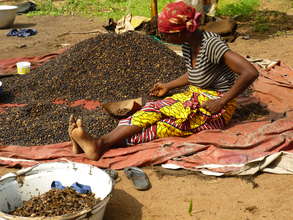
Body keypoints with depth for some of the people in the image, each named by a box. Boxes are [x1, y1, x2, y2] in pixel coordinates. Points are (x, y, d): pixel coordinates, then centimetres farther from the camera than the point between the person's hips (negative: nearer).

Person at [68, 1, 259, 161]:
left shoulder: (211, 44, -21)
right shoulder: (188, 46, 5)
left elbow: (251, 73, -28)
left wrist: (222, 102, -25)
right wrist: (168, 86, 24)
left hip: (215, 109, -7)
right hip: (194, 96, 8)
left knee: (166, 124, -27)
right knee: (153, 109, -17)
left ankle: (101, 144, -42)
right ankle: (98, 142, -34)